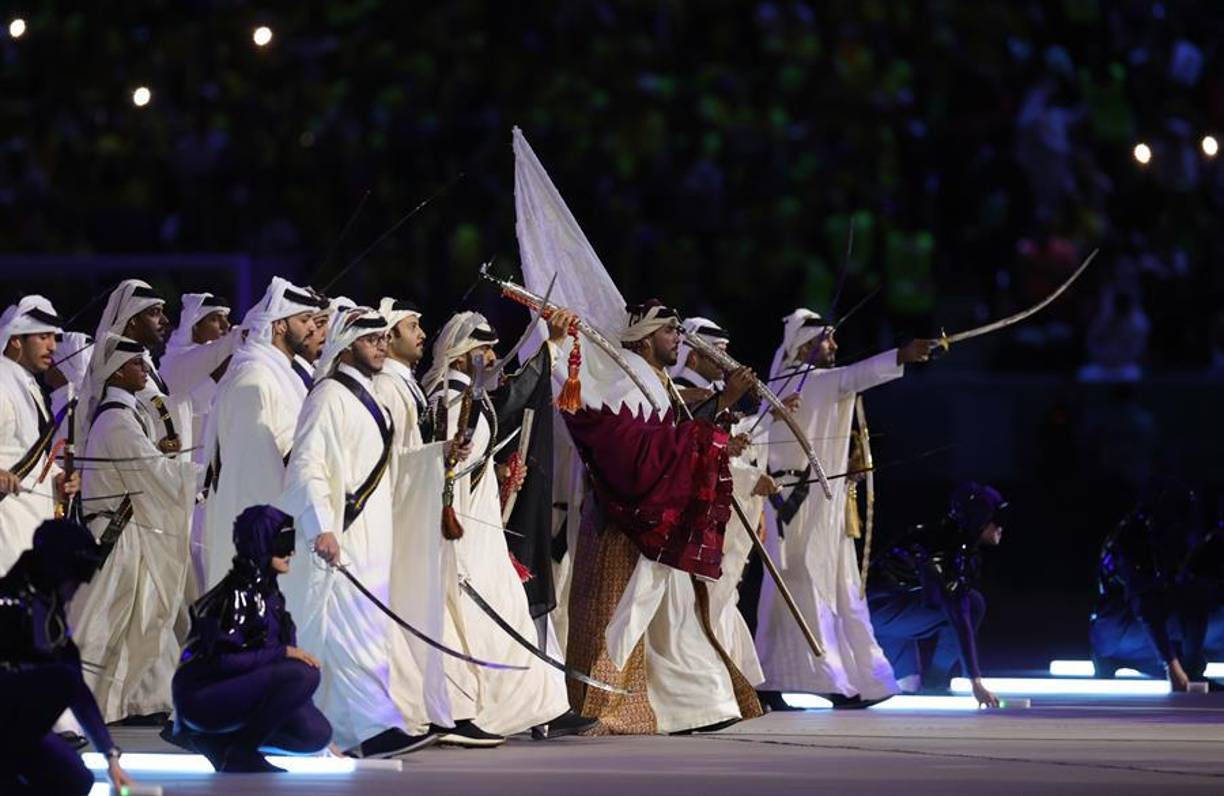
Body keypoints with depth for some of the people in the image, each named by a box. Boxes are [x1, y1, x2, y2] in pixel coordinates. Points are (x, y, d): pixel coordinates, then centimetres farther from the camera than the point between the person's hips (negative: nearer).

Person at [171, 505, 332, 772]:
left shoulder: (269, 594, 13)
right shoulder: (236, 594, -16)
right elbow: (222, 659, -23)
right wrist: (284, 654, -20)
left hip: (237, 692, 9)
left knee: (317, 734, -8)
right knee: (303, 674, -28)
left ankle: (219, 742, 6)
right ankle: (239, 753, -16)